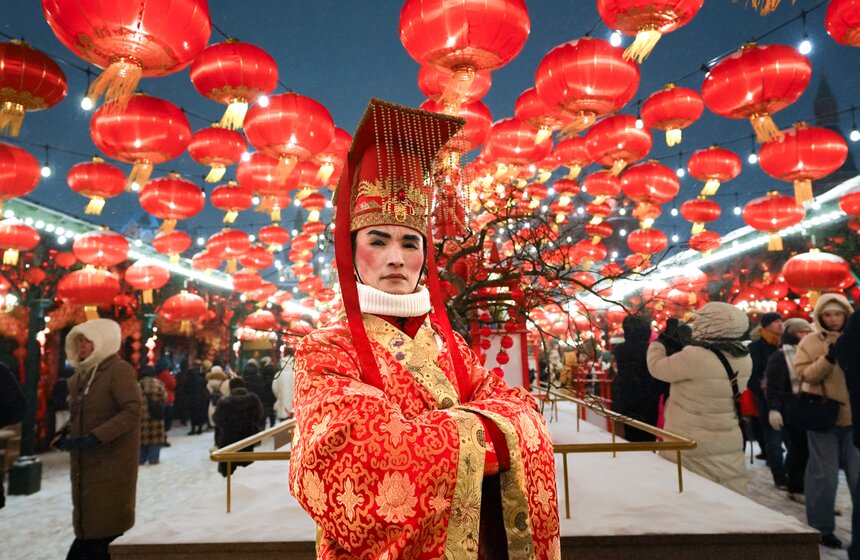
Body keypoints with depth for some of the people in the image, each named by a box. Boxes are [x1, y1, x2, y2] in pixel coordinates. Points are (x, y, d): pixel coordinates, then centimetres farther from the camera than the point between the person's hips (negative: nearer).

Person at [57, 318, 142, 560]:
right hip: (85, 461, 8)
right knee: (88, 525, 15)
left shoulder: (119, 370, -14)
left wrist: (96, 437, -26)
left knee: (102, 528, 0)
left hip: (111, 461, -8)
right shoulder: (82, 374, 12)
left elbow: (133, 411, -23)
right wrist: (66, 436, 4)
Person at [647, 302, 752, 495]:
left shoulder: (694, 356, -23)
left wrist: (658, 343, 9)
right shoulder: (744, 359, -1)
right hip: (729, 443, 6)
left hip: (691, 445, -6)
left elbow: (656, 367, -9)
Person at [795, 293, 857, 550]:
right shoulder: (810, 342, 0)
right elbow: (805, 374, -10)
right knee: (824, 474, 5)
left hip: (852, 416, 3)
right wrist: (828, 358, -23)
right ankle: (821, 527, 17)